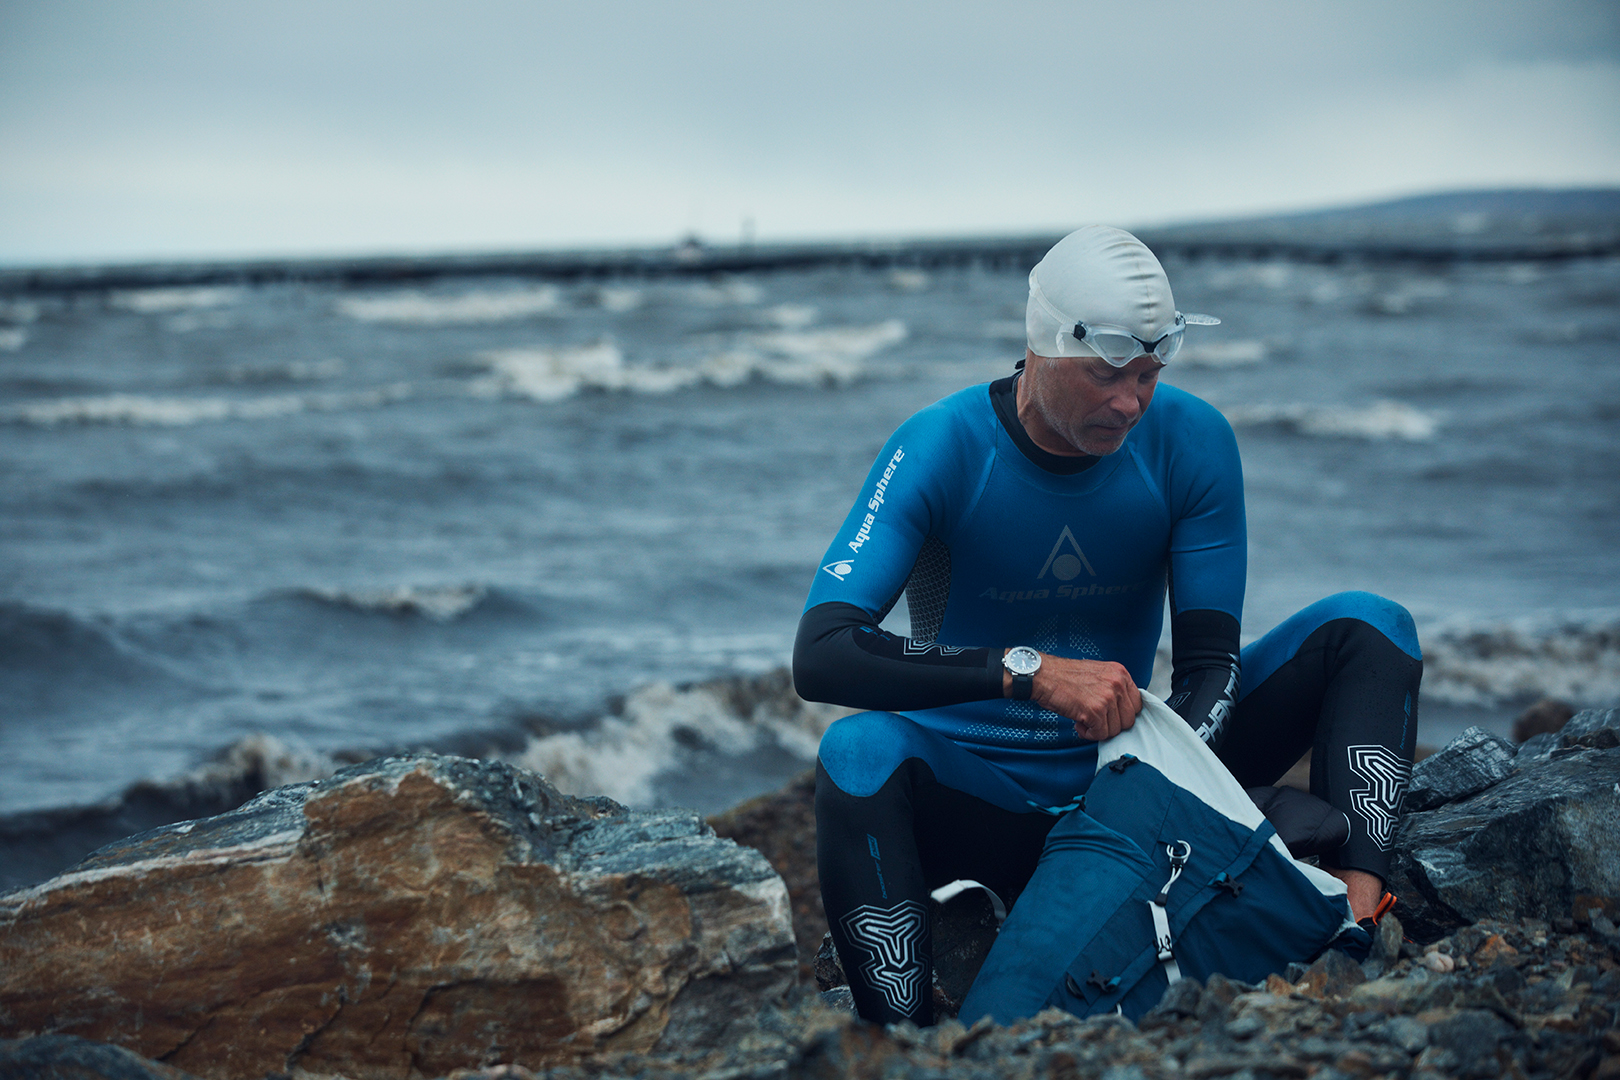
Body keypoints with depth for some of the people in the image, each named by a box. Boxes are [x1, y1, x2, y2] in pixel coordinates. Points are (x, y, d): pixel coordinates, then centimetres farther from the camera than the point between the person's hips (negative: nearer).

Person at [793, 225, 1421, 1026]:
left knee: (1365, 626, -10)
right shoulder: (942, 449, -16)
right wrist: (1028, 671, -37)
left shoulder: (1191, 441, -8)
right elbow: (819, 655, -26)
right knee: (859, 752, -36)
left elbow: (1208, 659, -7)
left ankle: (1357, 901, -29)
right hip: (983, 800, -3)